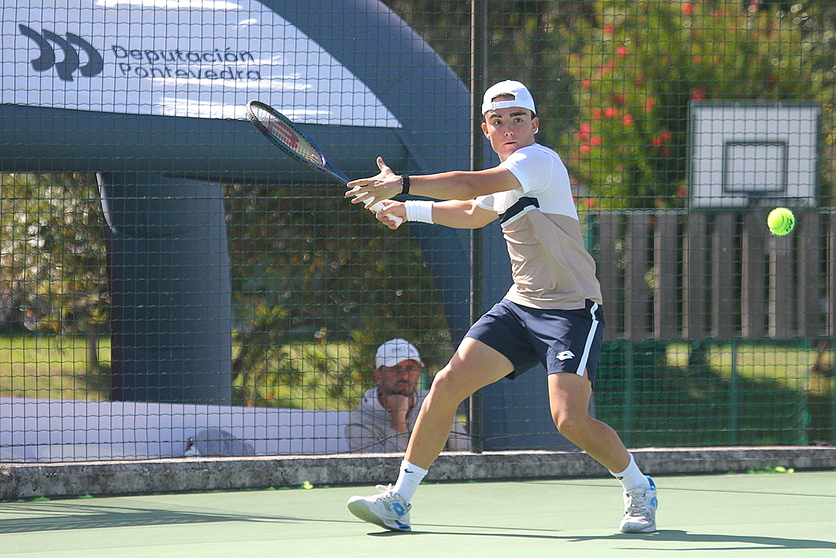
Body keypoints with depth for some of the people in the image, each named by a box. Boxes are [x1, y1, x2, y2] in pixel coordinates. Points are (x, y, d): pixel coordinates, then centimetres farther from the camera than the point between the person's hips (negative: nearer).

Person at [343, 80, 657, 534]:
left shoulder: (538, 160, -15)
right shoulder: (504, 176, 14)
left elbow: (473, 185, -31)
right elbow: (473, 213, 38)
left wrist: (403, 184, -35)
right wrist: (408, 210, 34)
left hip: (571, 309, -8)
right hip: (519, 305, 8)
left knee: (570, 420, -19)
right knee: (448, 383, -4)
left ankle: (638, 488, 9)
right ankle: (398, 500, 1)